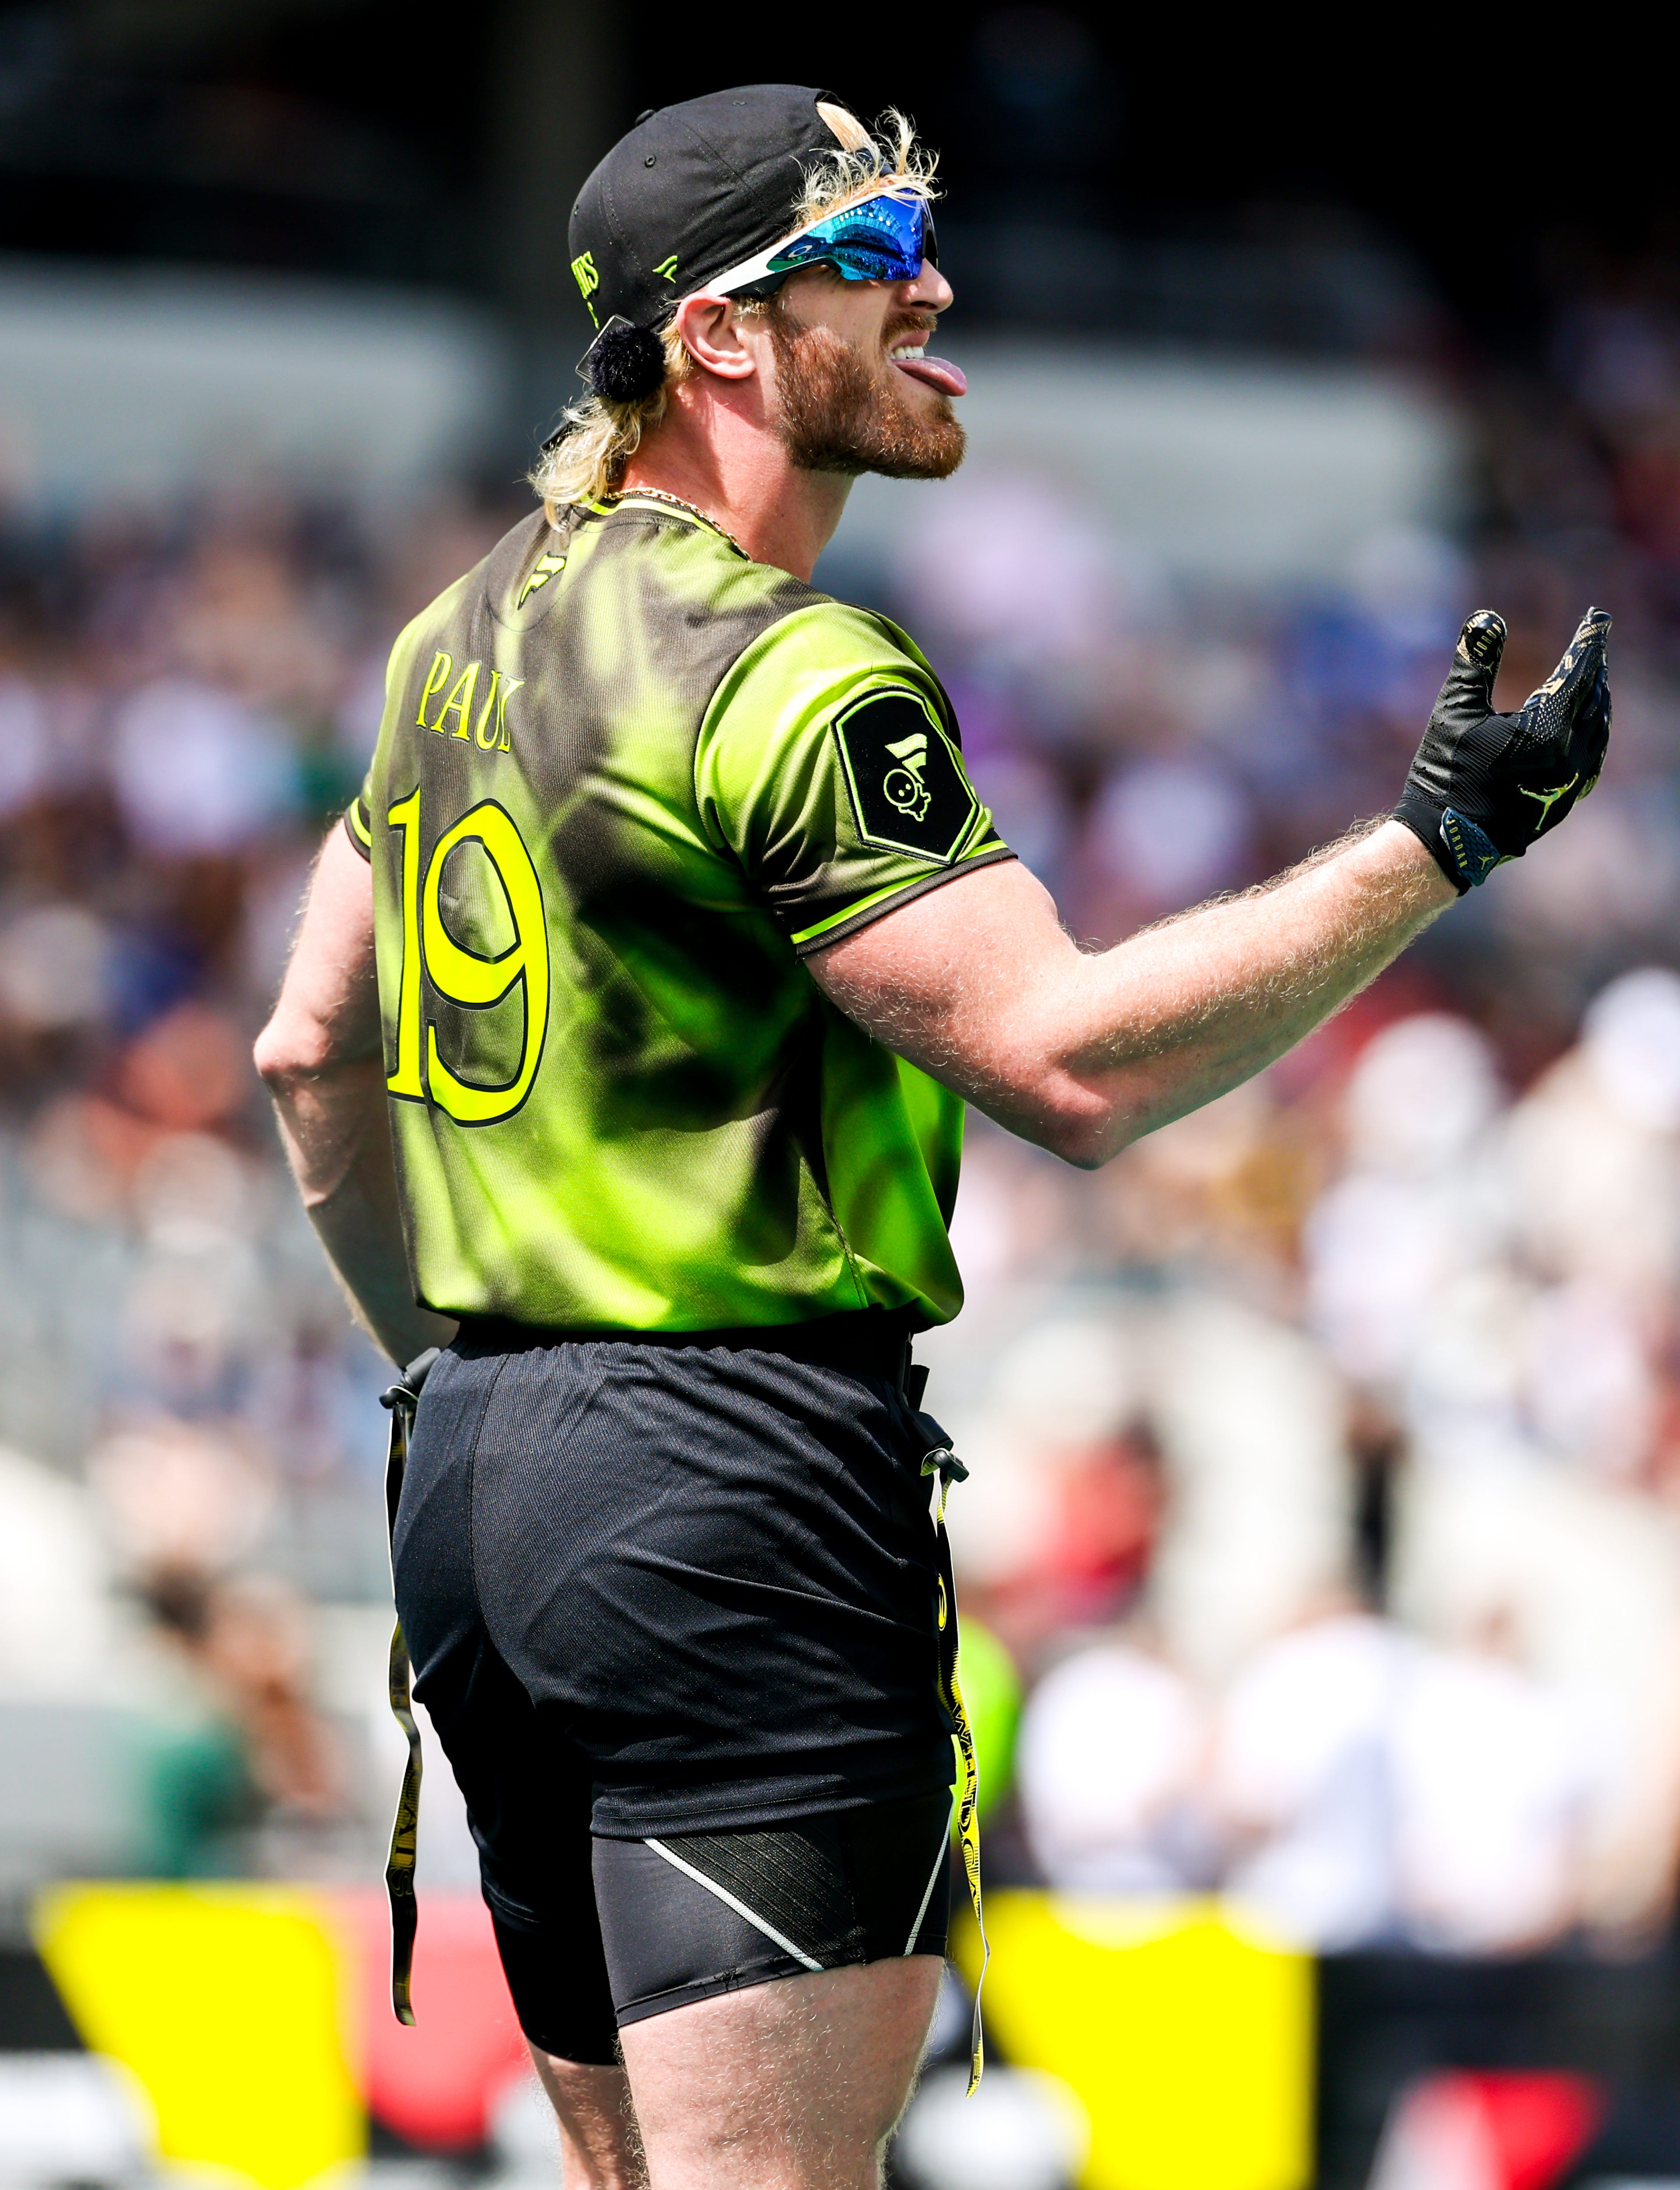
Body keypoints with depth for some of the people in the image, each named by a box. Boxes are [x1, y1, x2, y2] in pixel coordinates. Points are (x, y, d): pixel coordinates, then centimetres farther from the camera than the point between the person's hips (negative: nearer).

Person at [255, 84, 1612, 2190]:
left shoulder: (474, 628, 14)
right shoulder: (786, 674, -15)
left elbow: (310, 1047, 23)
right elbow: (1068, 1056, -21)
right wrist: (1439, 843, -16)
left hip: (474, 1468, 10)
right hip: (741, 1470, -10)